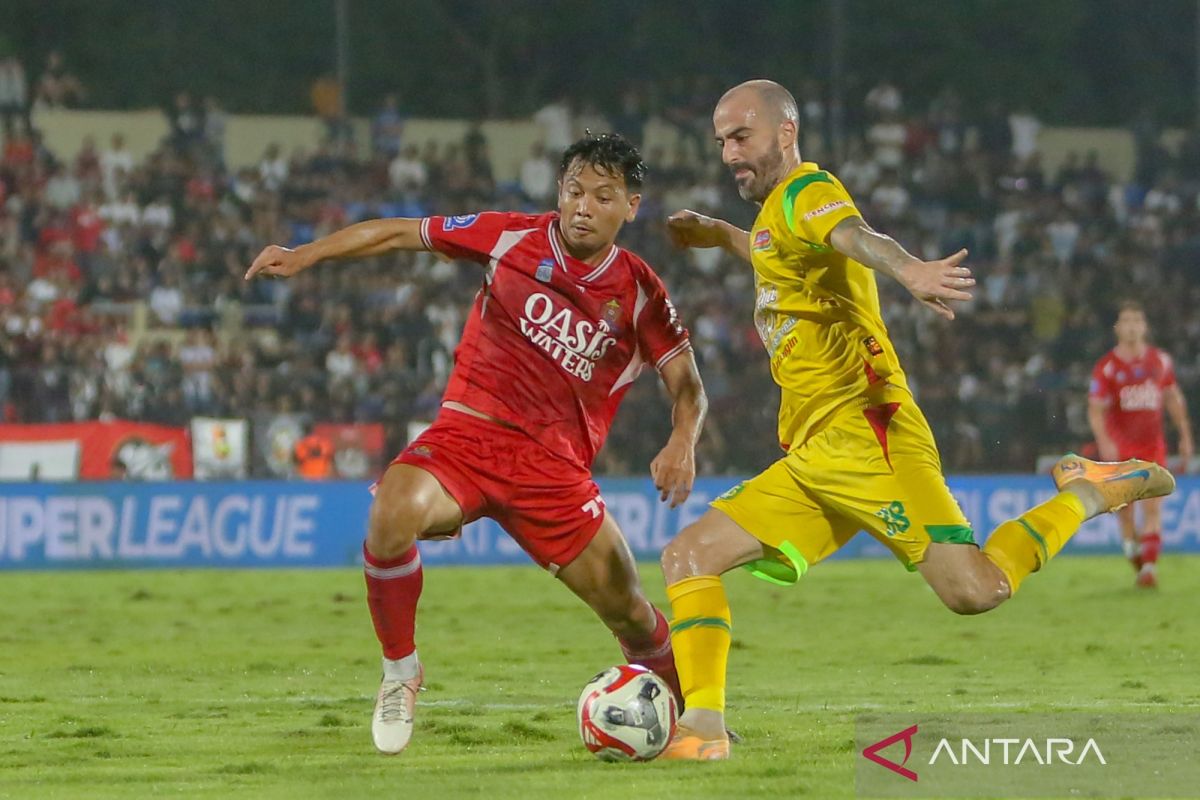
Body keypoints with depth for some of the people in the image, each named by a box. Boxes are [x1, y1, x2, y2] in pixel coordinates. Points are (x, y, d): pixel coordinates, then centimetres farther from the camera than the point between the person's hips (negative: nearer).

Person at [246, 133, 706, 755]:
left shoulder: (639, 294, 2)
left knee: (631, 613, 0)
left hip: (554, 467, 1)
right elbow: (400, 234, 6)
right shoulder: (511, 238, -1)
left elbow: (685, 384, 7)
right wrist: (304, 255, -3)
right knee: (394, 512, -34)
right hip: (467, 434, -1)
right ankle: (400, 671, -12)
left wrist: (682, 443, -14)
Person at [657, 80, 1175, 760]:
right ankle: (704, 727, -6)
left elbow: (854, 236, -31)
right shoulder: (776, 218, 24)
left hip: (864, 434, -10)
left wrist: (910, 271, -52)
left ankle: (1088, 494, 3)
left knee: (976, 591, -20)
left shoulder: (805, 189, -5)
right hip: (810, 461, 10)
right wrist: (721, 236, 42)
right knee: (689, 556, -1)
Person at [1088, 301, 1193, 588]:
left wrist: (1185, 436, 15)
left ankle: (1150, 567, -14)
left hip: (1153, 446, 2)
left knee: (1152, 508, -11)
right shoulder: (1107, 367, -4)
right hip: (1120, 449, -2)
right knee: (1125, 511, 2)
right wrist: (1104, 442, -20)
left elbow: (1174, 399, 17)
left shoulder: (1160, 361, 6)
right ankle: (1134, 556, 22)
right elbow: (1096, 409, -6)